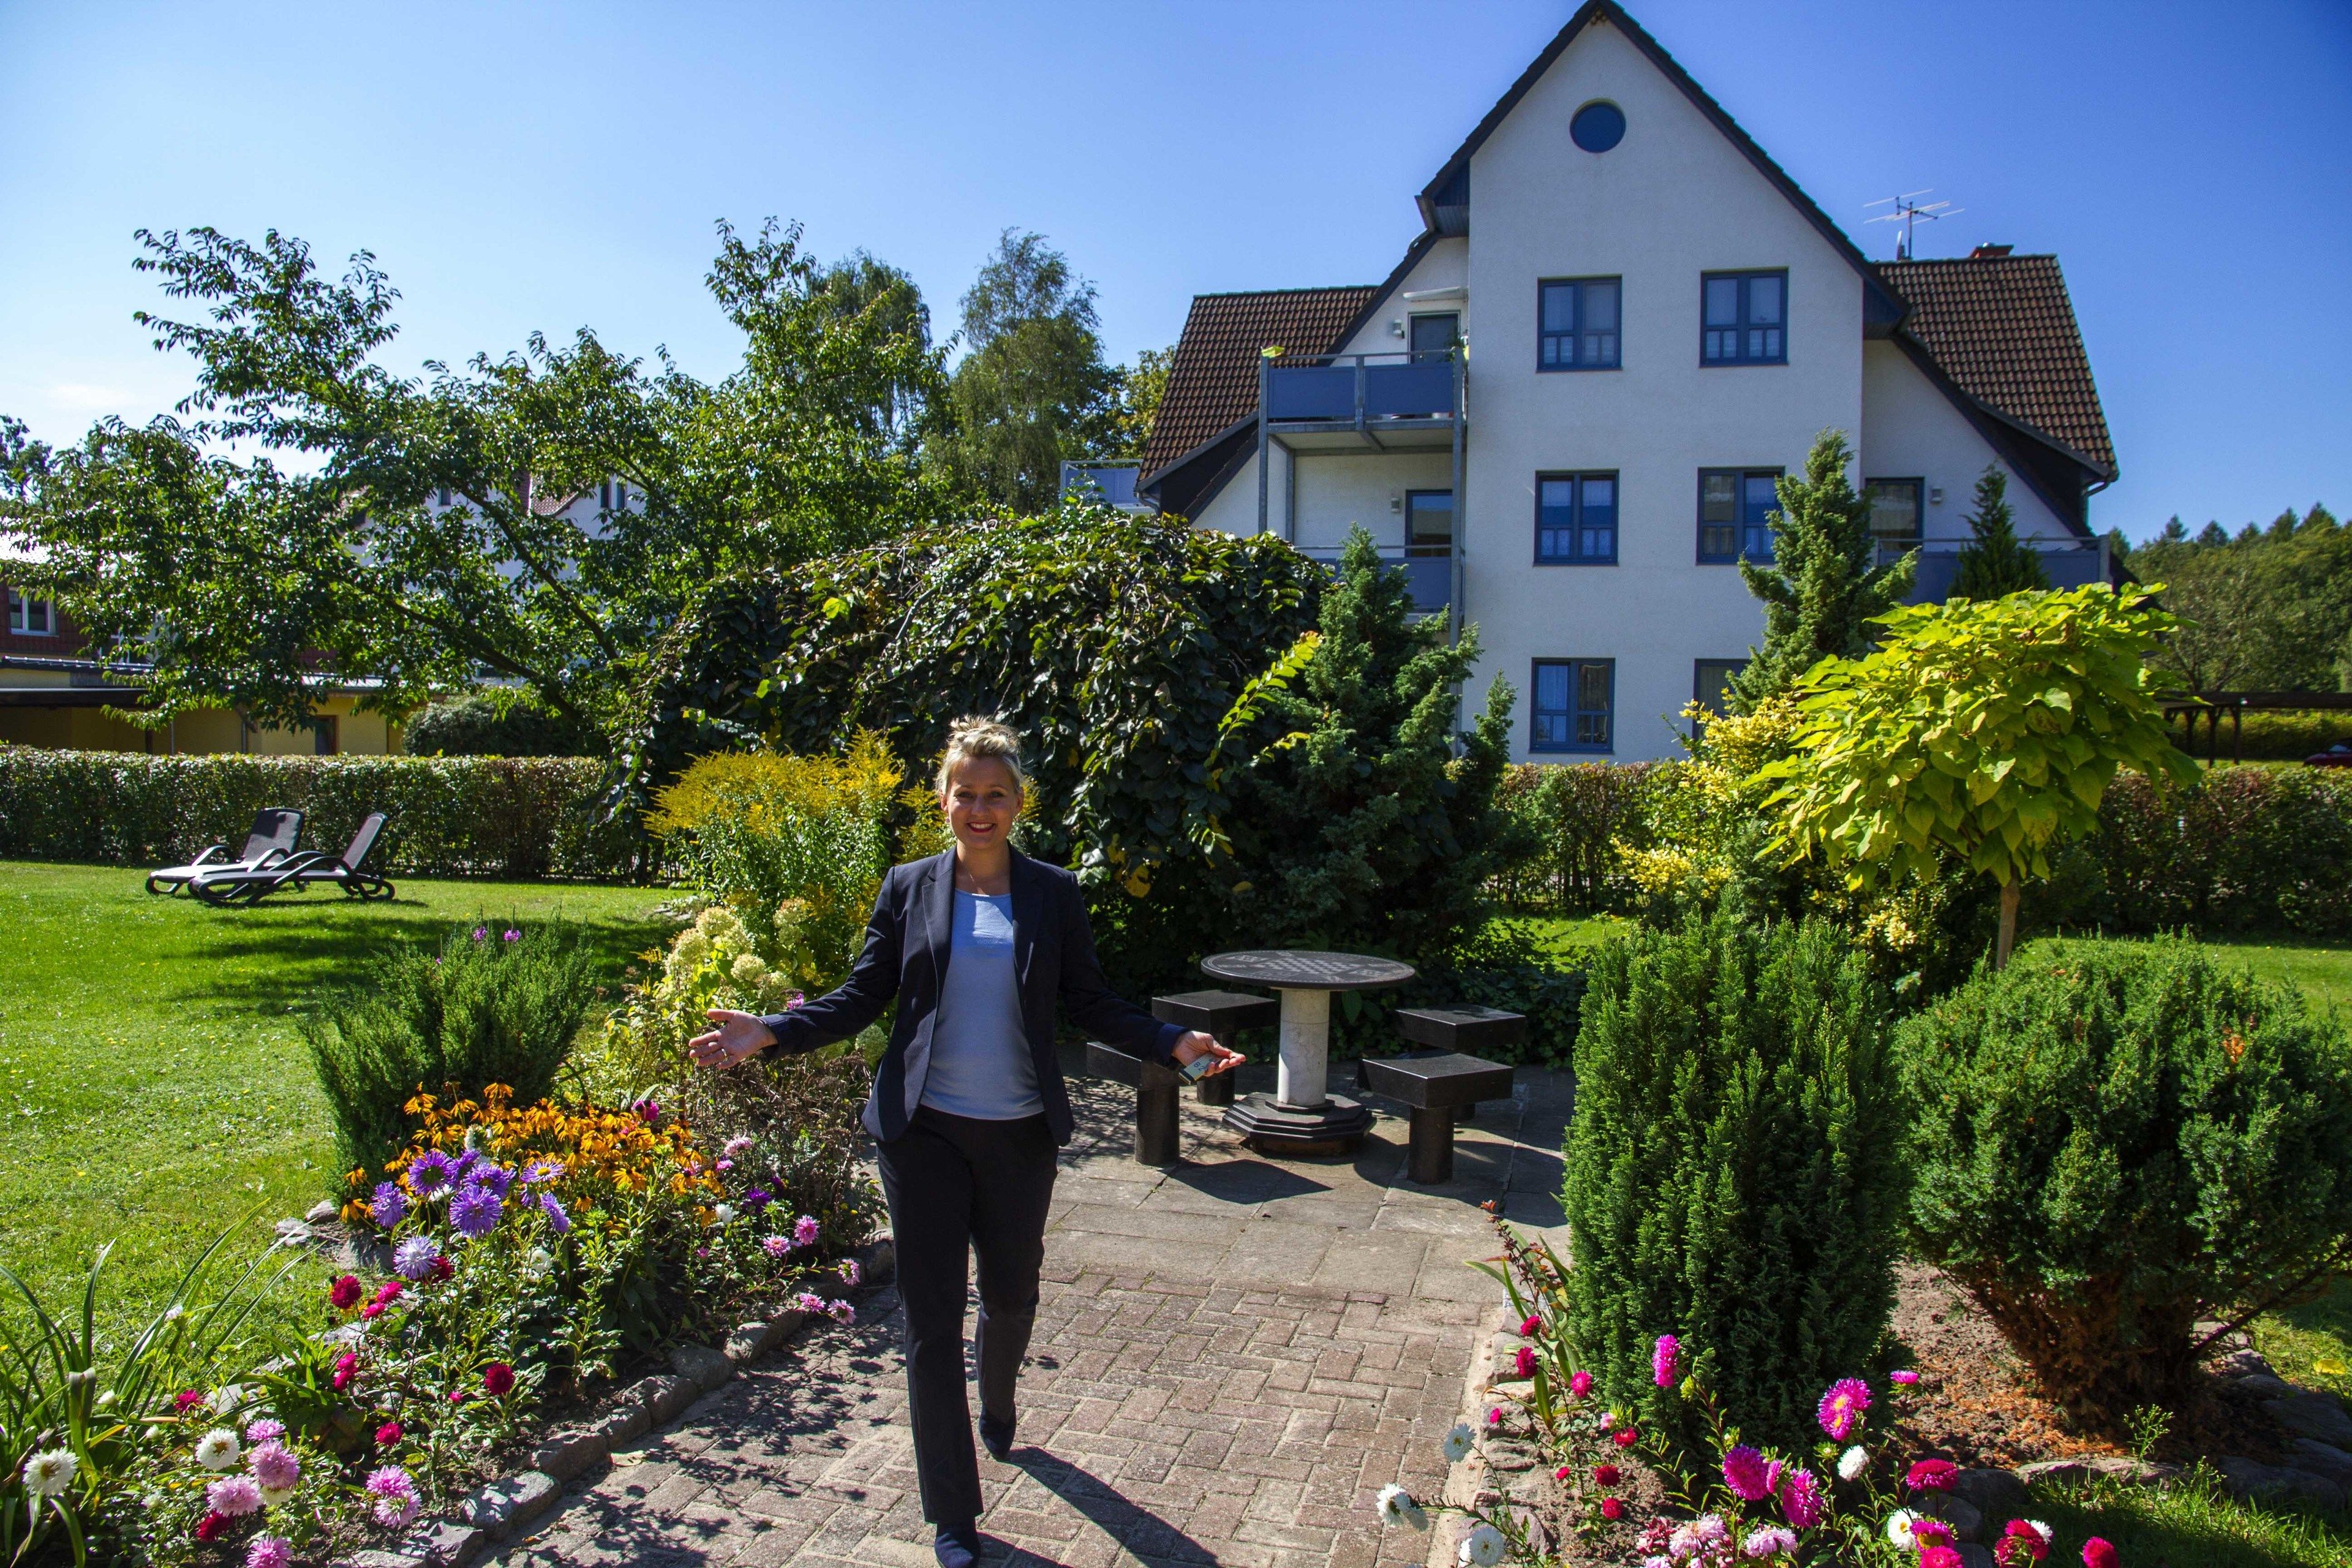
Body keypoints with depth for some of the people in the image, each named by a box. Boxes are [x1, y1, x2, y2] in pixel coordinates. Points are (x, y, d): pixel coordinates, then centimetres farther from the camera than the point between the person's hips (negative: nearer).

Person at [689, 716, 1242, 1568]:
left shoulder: (1053, 893, 2)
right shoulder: (908, 888, 1)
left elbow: (1091, 1002, 2)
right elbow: (863, 995, 2)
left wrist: (1171, 1043, -11)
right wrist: (771, 1032, -11)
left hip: (1020, 1134, 1)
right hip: (925, 1132, -1)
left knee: (1012, 1294, 19)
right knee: (932, 1320, 2)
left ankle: (997, 1402, 54)